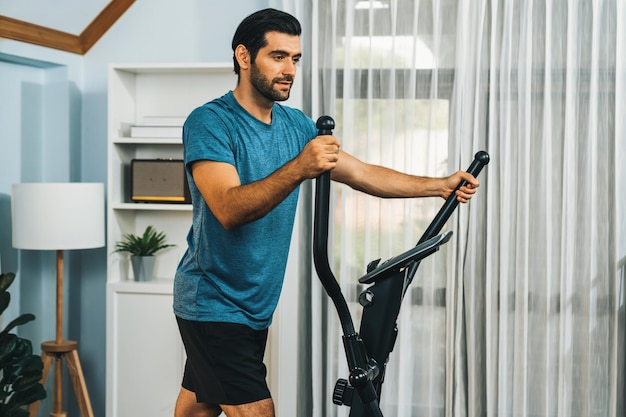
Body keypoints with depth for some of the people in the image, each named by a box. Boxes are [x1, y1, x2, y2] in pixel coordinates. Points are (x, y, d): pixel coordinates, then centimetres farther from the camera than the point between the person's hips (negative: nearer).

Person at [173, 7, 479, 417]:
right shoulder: (209, 122, -16)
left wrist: (440, 185, 0)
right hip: (215, 304, -7)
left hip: (255, 305, 7)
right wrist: (300, 168, -42)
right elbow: (228, 209, -29)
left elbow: (360, 173, 8)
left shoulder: (296, 125, 7)